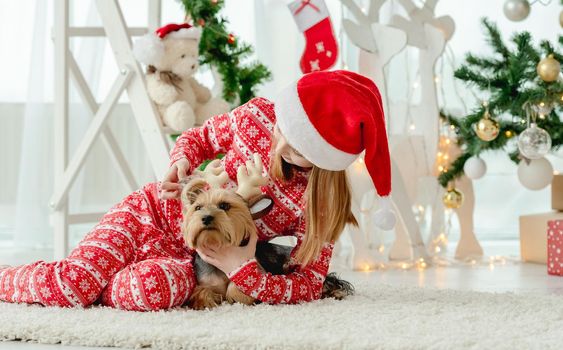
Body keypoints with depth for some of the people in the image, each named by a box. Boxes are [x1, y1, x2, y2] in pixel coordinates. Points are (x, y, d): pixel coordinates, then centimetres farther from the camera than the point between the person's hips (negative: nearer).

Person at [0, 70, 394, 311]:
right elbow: (200, 137, 7)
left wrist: (243, 269, -29)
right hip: (151, 213, 1)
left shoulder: (321, 204, -19)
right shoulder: (257, 115, -13)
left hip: (190, 259, -1)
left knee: (150, 288, -39)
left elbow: (309, 286, -15)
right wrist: (181, 161, -16)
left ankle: (78, 285, -7)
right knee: (71, 279, -26)